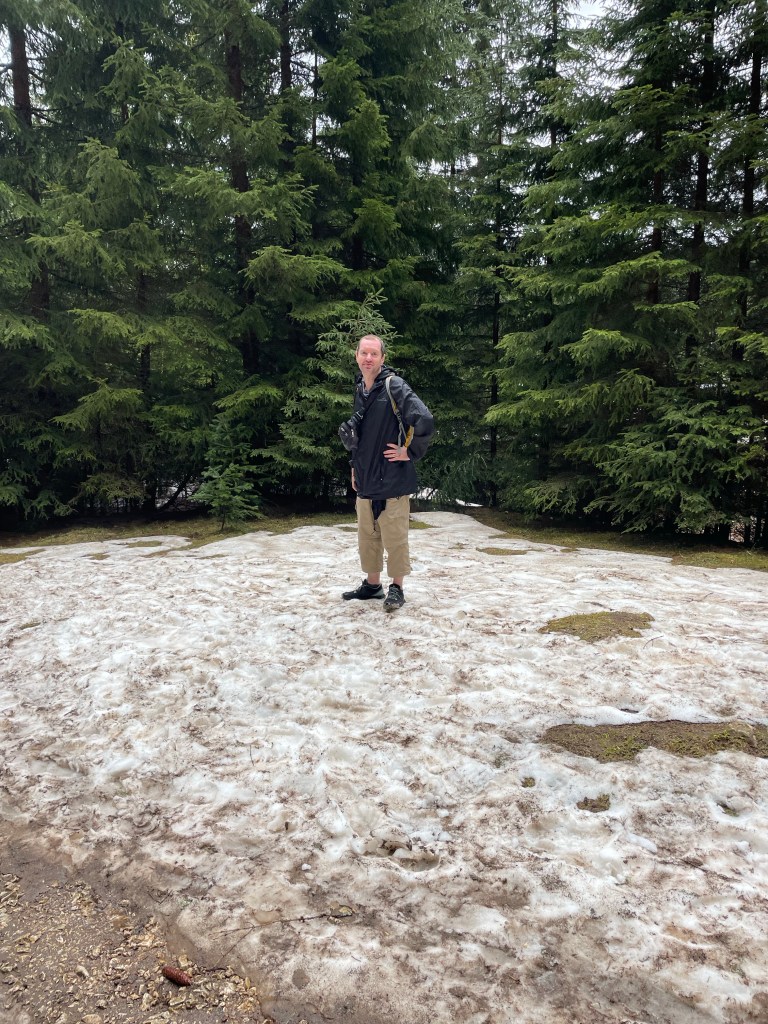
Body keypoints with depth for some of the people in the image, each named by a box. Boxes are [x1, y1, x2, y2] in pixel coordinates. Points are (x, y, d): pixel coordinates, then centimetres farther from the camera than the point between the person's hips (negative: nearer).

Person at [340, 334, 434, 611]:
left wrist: (409, 451, -14)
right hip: (365, 480, 8)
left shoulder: (394, 387, -14)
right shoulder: (360, 388, 11)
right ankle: (372, 584, 30)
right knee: (367, 535, 16)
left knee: (394, 537, 2)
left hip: (392, 479, -8)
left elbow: (425, 421, -24)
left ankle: (397, 588, 17)